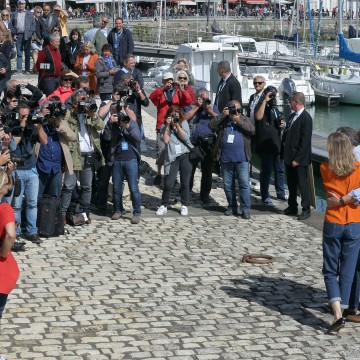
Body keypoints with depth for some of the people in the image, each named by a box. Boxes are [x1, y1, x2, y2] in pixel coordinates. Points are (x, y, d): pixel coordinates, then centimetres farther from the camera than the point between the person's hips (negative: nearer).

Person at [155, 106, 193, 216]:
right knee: (168, 183, -7)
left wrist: (177, 125, -14)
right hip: (172, 157, -1)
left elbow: (186, 137, -8)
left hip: (185, 156, 1)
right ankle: (164, 206, 8)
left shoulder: (184, 123, 6)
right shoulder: (164, 126, 5)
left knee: (185, 183, 5)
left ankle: (185, 206, 17)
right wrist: (168, 125, -11)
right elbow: (165, 140, -10)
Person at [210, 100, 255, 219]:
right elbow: (212, 126, -7)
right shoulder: (222, 120, 7)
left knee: (244, 183, -7)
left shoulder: (244, 120, 6)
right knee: (228, 185, 10)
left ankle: (245, 209, -6)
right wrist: (222, 115, -12)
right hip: (225, 159, 2)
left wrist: (238, 121, -13)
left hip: (241, 159, -2)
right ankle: (232, 207, 22)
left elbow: (252, 130, -10)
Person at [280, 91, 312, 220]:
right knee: (291, 183, 16)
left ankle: (306, 210, 7)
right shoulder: (293, 116, 12)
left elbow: (305, 141, -19)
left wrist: (297, 159, -20)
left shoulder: (306, 118, -15)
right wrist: (282, 154, 13)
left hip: (299, 159, -9)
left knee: (302, 183, -1)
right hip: (289, 157, 9)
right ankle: (292, 207, 27)